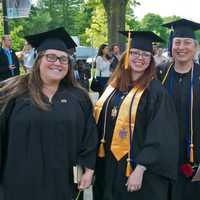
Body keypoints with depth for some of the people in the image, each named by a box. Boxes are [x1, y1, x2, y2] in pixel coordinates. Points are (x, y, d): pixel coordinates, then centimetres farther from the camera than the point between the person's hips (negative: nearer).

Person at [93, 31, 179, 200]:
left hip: (135, 167, -6)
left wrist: (140, 170, -21)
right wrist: (99, 153, 8)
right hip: (109, 165, 6)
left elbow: (159, 138, -16)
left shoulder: (156, 91, -12)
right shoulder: (114, 86, 6)